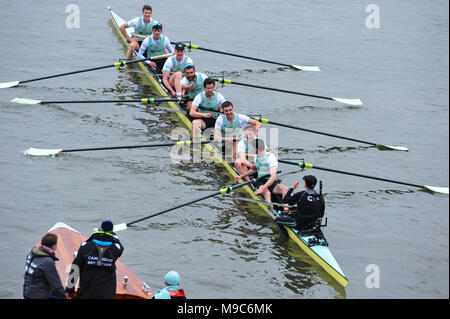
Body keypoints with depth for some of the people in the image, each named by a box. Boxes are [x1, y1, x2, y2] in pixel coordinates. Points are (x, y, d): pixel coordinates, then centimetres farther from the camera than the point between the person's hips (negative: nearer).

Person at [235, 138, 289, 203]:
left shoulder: (271, 157, -14)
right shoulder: (256, 156, 8)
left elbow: (273, 177, -25)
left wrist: (262, 188, -35)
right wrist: (241, 176, 31)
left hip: (271, 183, -3)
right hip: (261, 182, 3)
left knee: (284, 189, -36)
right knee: (267, 193, -34)